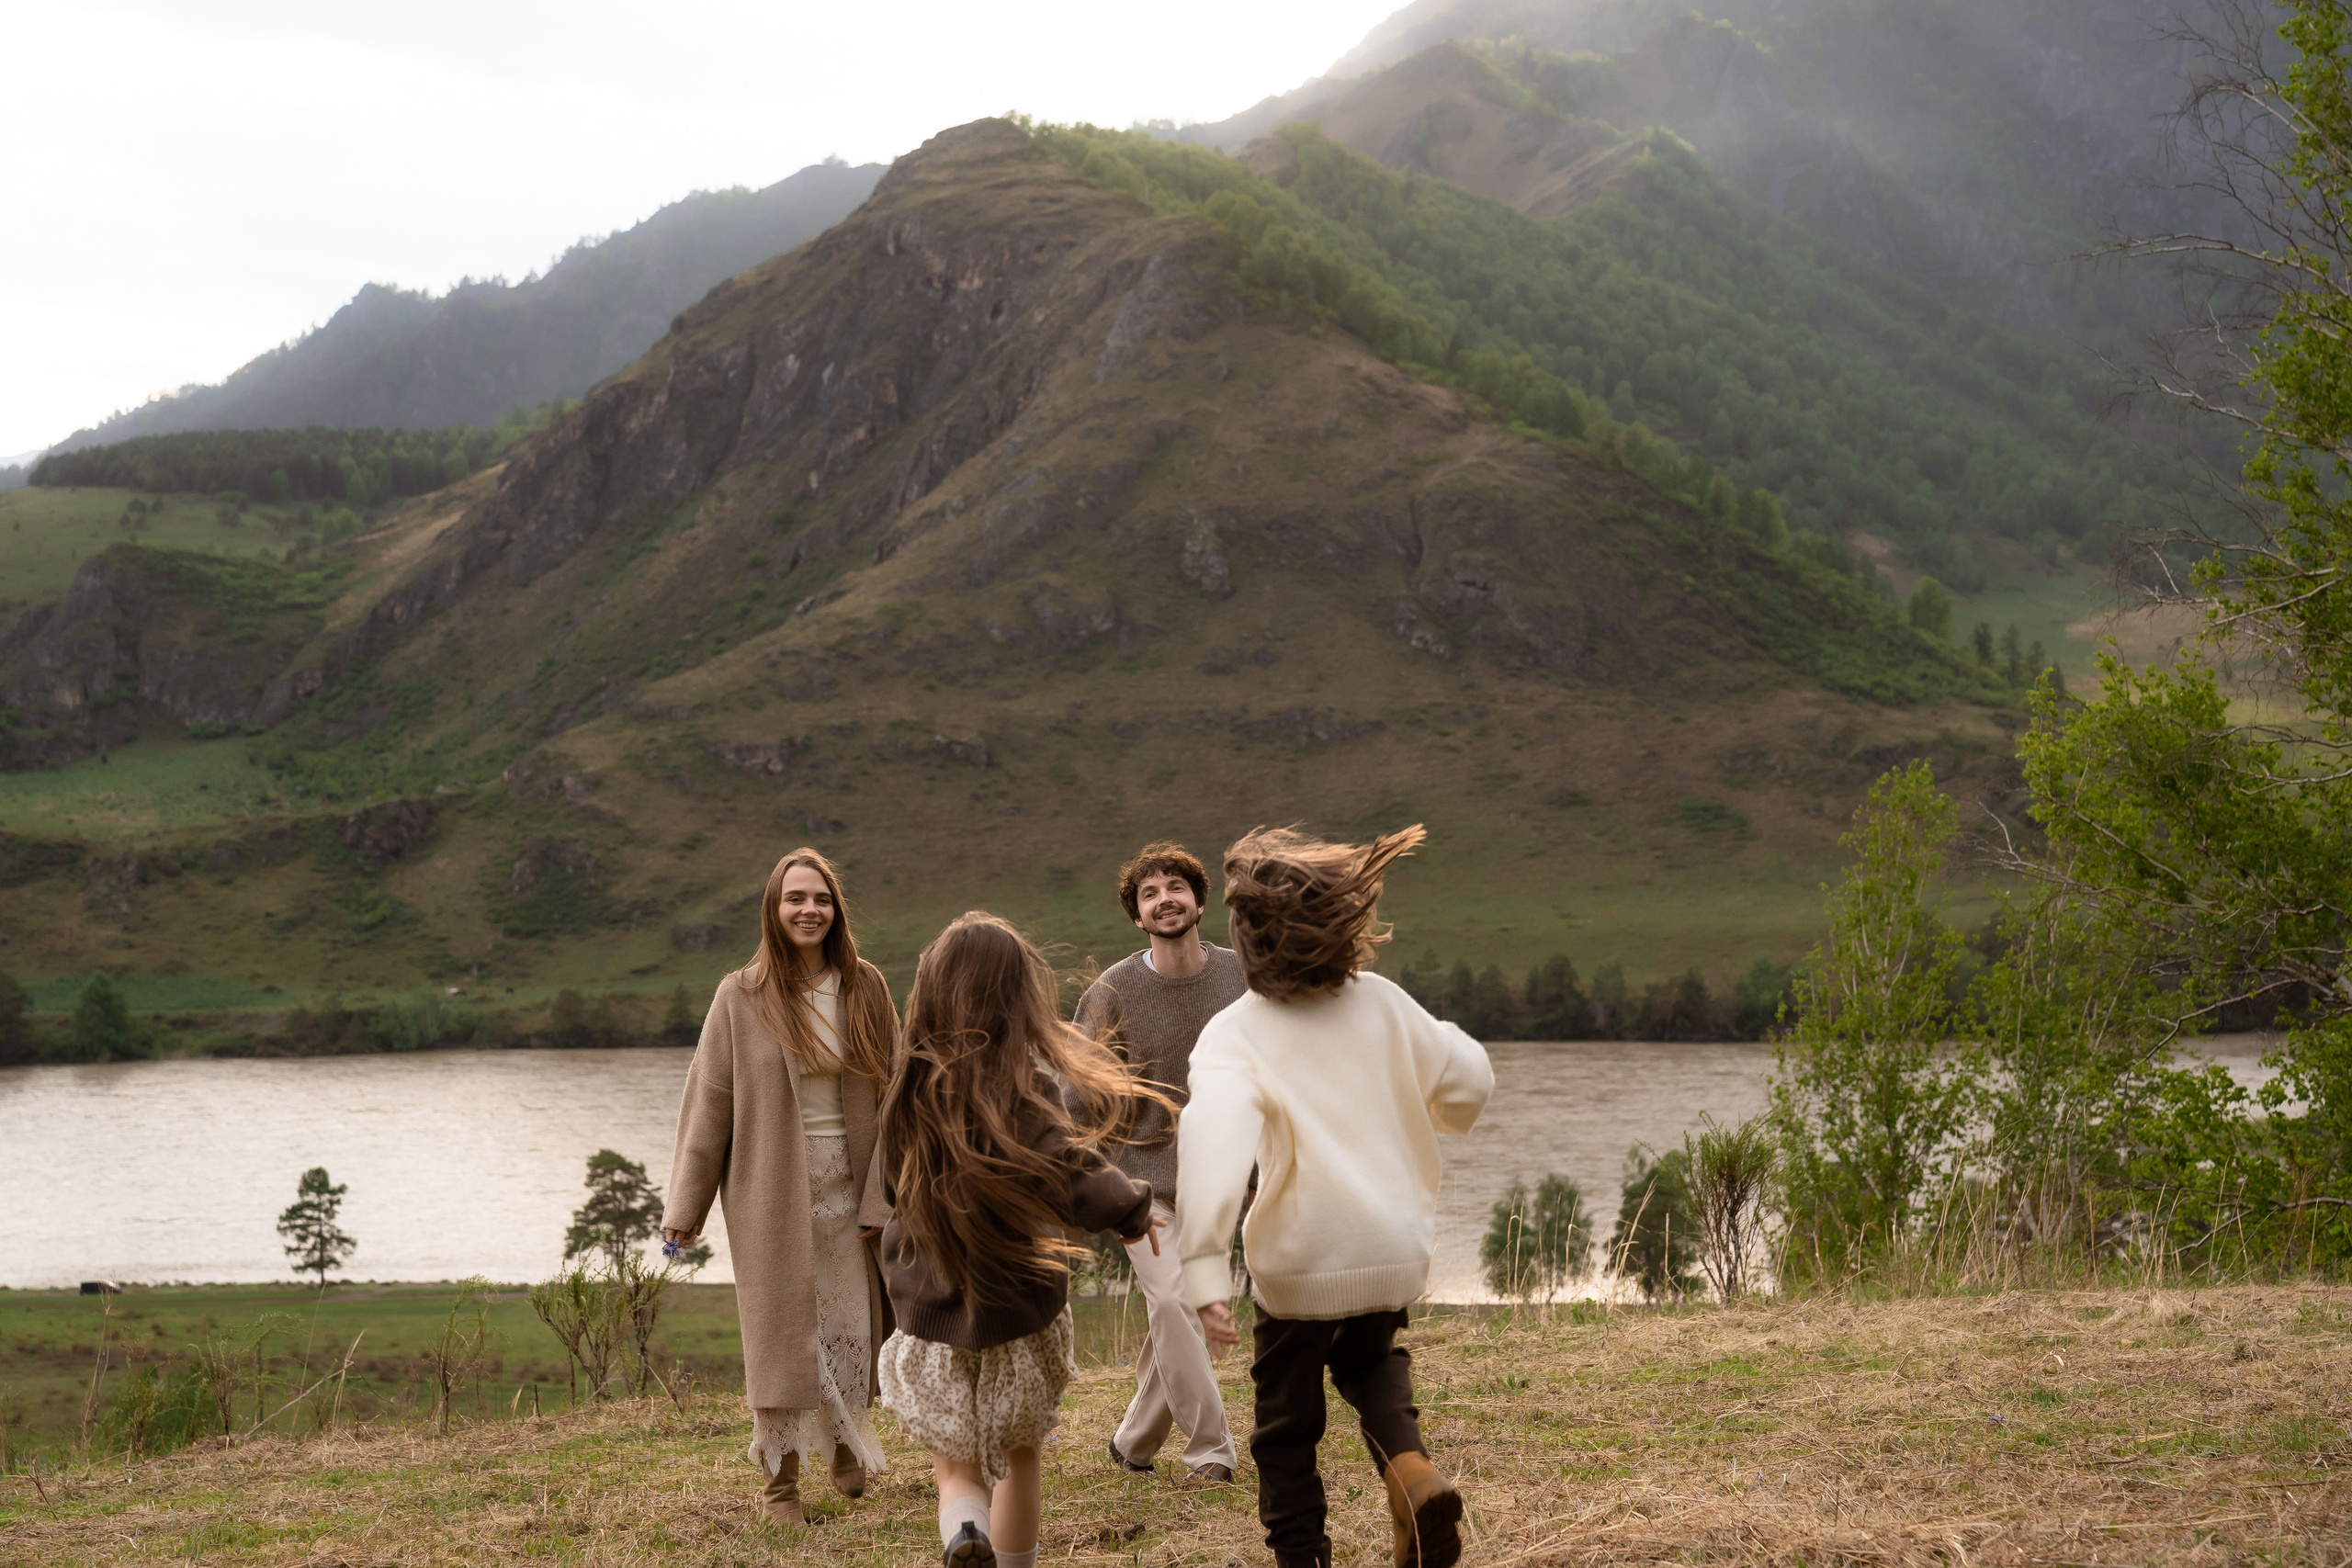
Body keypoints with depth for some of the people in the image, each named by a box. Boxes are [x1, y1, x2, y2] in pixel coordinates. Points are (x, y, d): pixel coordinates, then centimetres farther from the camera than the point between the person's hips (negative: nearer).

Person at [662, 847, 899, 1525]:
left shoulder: (865, 990, 2)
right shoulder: (741, 997, -5)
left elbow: (890, 1089, 7)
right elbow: (708, 1102, -2)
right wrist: (685, 1207, -2)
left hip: (848, 1189, 2)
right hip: (772, 1194, -2)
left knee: (851, 1327, 8)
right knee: (782, 1332, 2)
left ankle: (846, 1443, 34)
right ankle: (779, 1475, 15)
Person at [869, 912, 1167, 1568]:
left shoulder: (910, 1089, -4)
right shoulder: (1025, 1090, -17)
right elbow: (1076, 1179, -29)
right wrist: (1132, 1208, -11)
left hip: (929, 1316, 2)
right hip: (1020, 1307, -2)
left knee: (957, 1465, 11)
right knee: (1020, 1454, 21)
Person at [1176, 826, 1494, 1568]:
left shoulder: (1236, 1034, -14)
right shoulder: (1383, 1004, -3)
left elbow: (1215, 1135, -32)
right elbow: (1469, 1083, 7)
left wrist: (1204, 1264, -38)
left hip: (1299, 1264, -4)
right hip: (1395, 1249, 4)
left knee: (1288, 1424, 17)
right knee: (1370, 1361, 31)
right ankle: (1412, 1470, 4)